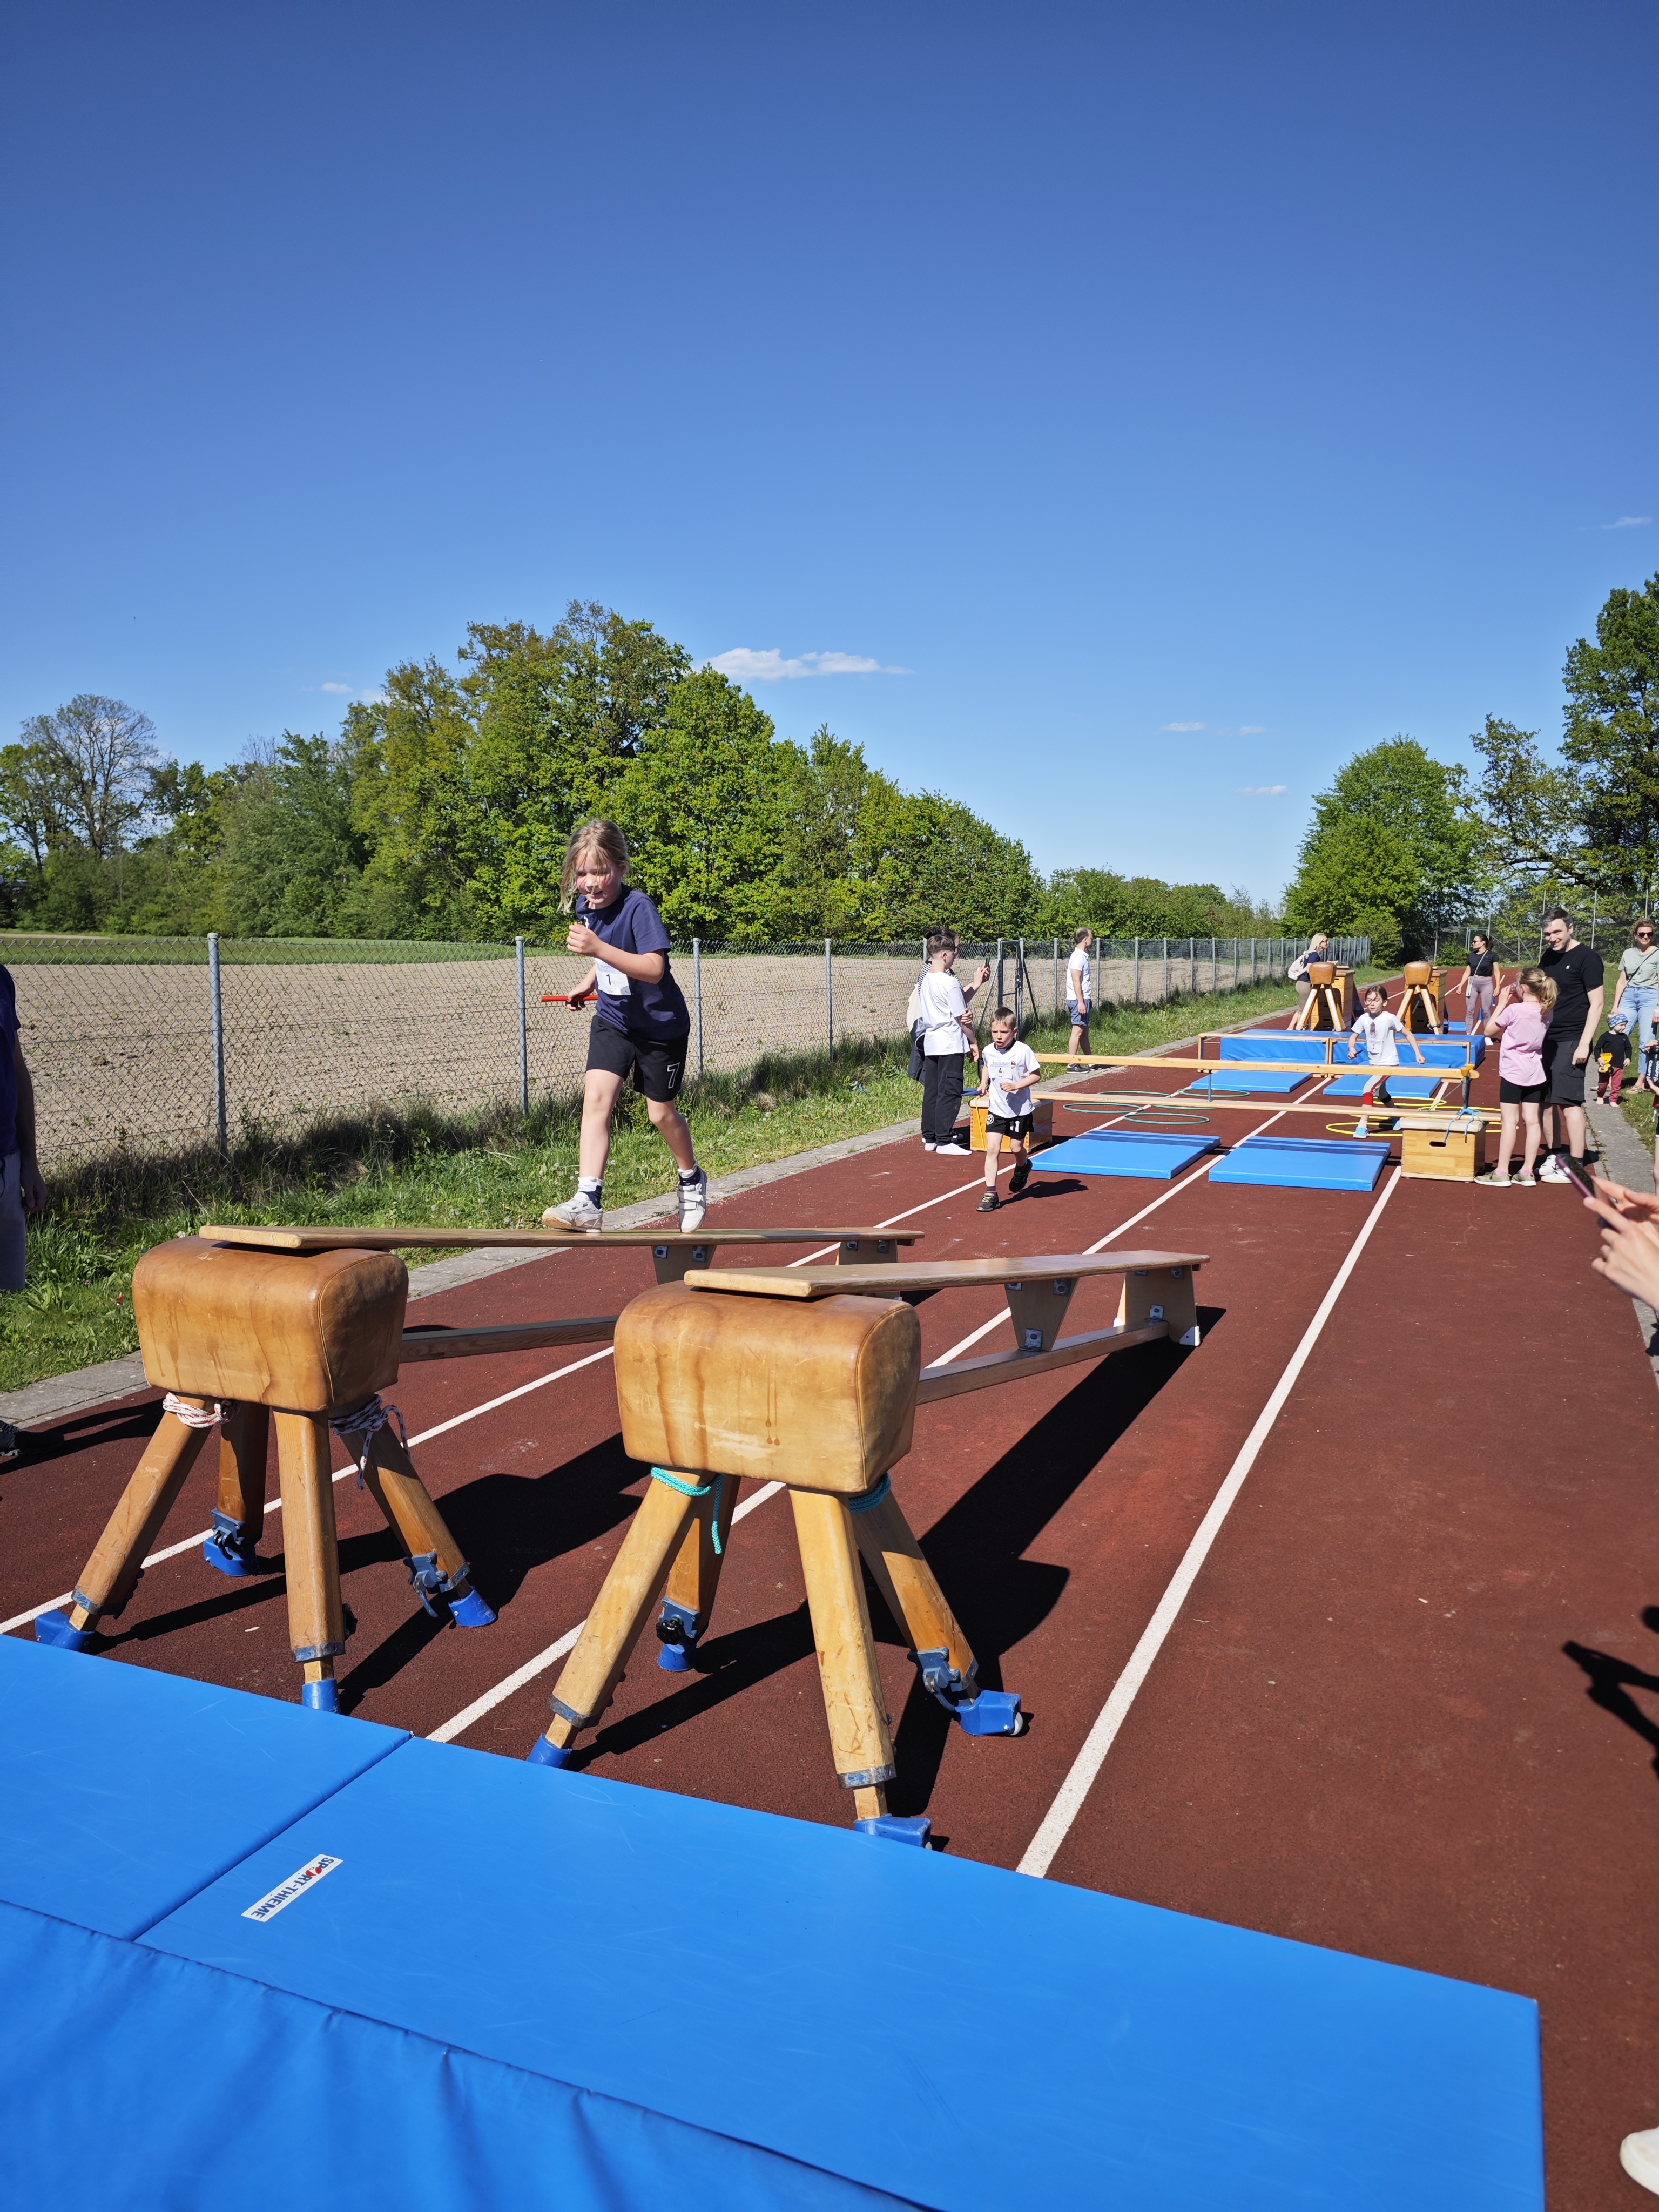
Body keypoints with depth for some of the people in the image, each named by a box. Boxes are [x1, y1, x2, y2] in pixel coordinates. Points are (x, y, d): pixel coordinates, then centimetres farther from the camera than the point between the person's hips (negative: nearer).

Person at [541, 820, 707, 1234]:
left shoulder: (639, 908, -24)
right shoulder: (585, 907, -2)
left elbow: (654, 968, -37)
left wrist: (599, 948, -46)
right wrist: (590, 982, 5)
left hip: (661, 1025, -5)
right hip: (612, 1019, 5)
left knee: (661, 1113, 7)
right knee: (596, 1096, -14)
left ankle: (692, 1180, 36)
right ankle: (588, 1200, -19)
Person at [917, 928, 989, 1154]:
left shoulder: (927, 981, 11)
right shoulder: (949, 983, -16)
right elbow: (962, 1018, -11)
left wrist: (977, 983, 15)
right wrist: (974, 1041, 0)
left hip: (930, 1043, 9)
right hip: (950, 1045, -9)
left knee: (931, 1090, 12)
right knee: (949, 1093, -3)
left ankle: (930, 1137, 18)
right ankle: (944, 1140, 0)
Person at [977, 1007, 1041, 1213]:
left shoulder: (1023, 1051, -17)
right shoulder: (989, 1051, -4)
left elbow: (1036, 1075, -9)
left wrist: (1016, 1085, -22)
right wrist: (985, 1082, 4)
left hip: (1020, 1109, -2)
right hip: (996, 1109, 3)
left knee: (1016, 1147, 9)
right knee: (992, 1148, -7)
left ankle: (1023, 1168, 46)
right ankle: (991, 1194, -5)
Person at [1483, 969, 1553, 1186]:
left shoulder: (1514, 1010, -17)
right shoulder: (1547, 1011, 2)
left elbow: (1490, 1030, -5)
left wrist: (1502, 1003, -1)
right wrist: (1516, 1002, 9)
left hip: (1513, 1071, -6)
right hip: (1535, 1072, 6)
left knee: (1508, 1121, -3)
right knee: (1532, 1121, 7)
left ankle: (1502, 1173, -1)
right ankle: (1528, 1172, 12)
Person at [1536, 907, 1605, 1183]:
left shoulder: (1587, 957, -9)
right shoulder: (1548, 958, 12)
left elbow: (1597, 1003, -11)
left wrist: (1584, 1044, -16)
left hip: (1571, 1042, -7)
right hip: (1546, 1039, 7)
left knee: (1569, 1102, -8)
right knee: (1546, 1100, 9)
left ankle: (1575, 1166, -3)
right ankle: (1551, 1157, 19)